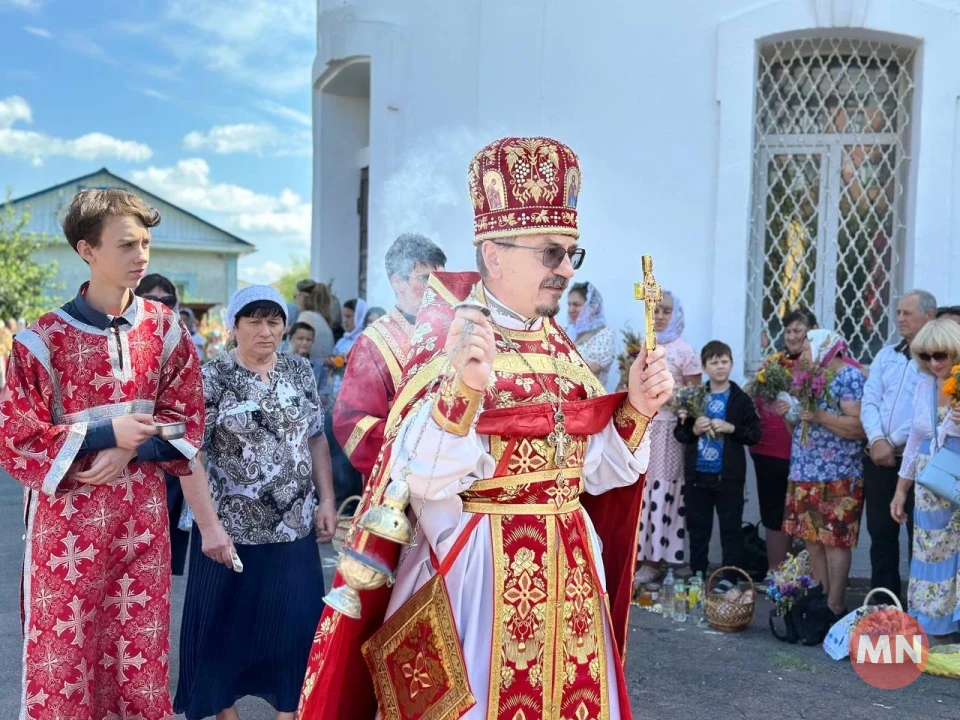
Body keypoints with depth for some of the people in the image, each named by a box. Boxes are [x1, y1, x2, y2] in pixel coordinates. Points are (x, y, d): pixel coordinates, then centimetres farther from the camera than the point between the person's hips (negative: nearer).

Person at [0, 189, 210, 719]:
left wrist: (131, 450, -12)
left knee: (141, 651, 12)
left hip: (142, 512, 3)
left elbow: (187, 418, 5)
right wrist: (105, 434, -18)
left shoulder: (165, 328, 1)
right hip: (68, 516, -3)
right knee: (63, 648, 7)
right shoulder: (44, 339, -10)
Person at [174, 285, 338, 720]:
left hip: (295, 529, 3)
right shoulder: (212, 379, -8)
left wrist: (326, 500, 3)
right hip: (231, 529, -3)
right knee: (225, 628, 10)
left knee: (296, 628, 5)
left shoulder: (300, 372, 6)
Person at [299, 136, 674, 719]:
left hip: (567, 565, 7)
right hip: (476, 565, -6)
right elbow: (424, 479, -22)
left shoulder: (561, 348, 8)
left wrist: (636, 411, -4)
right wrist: (463, 389, -36)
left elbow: (590, 472, 11)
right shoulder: (447, 339, -12)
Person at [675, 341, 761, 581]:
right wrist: (693, 430, -12)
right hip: (697, 476, 3)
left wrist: (731, 428, -16)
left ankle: (731, 583, 13)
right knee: (697, 531, 12)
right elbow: (678, 432, 7)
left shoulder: (741, 399, -1)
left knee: (731, 532, 5)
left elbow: (755, 434, -2)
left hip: (728, 477, -2)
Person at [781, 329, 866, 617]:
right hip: (806, 475, 9)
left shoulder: (849, 376, -8)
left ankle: (835, 606, 0)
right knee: (812, 540, 10)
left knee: (835, 540, -5)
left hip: (837, 478, -9)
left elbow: (860, 426, -19)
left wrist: (820, 416, -23)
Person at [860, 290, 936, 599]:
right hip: (879, 458, 6)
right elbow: (869, 401, 5)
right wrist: (877, 440, -12)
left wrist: (894, 443, -15)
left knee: (919, 537, 2)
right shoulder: (885, 355, 13)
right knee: (880, 533, 12)